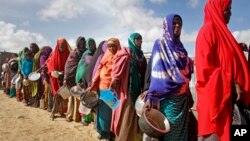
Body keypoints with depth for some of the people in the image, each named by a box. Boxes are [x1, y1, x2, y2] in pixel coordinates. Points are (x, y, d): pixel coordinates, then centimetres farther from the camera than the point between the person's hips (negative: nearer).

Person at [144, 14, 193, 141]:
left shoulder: (180, 46, 17)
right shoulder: (160, 44, -2)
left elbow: (186, 71, 18)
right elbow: (156, 72, -12)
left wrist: (188, 95, 11)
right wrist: (151, 97, -20)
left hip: (183, 96, 7)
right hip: (168, 96, -7)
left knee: (182, 130, 11)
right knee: (170, 130, -3)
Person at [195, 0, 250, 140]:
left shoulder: (221, 30, 21)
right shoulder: (208, 30, -7)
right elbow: (206, 64, -17)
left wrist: (234, 83, 11)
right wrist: (232, 82, -15)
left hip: (225, 93, 9)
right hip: (214, 92, -9)